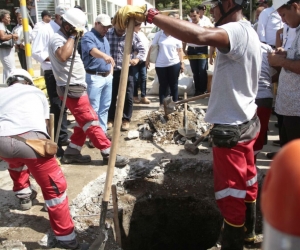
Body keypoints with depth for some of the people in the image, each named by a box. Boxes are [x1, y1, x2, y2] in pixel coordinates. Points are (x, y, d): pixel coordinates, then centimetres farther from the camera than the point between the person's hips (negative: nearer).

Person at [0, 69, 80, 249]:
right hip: (31, 138, -3)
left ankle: (23, 196, 56)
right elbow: (44, 122, 37)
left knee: (16, 160, 40)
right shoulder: (36, 91, 32)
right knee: (55, 187, 10)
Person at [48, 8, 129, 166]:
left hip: (77, 87, 11)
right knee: (91, 122, -7)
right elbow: (63, 56, -37)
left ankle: (71, 153, 19)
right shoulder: (57, 39, -14)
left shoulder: (65, 39, 17)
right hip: (72, 89, -11)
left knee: (84, 123, 13)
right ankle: (108, 154, -2)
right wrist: (72, 37, -25)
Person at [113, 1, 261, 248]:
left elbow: (199, 35, -44)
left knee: (231, 191, 6)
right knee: (246, 181, 25)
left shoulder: (237, 31, -23)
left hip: (231, 128, -11)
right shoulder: (247, 32, 10)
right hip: (246, 122, 11)